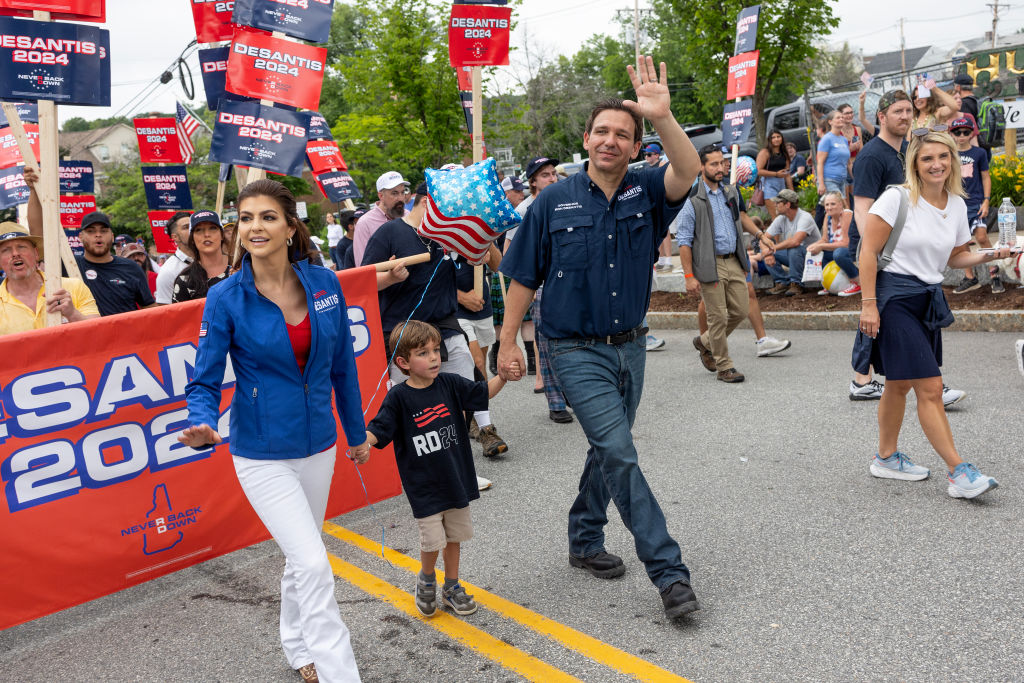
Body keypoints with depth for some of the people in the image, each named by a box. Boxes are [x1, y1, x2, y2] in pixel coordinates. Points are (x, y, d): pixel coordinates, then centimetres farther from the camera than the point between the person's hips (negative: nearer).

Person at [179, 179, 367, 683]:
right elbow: (205, 381, -10)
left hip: (318, 445, 4)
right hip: (262, 454, -4)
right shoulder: (225, 299, -13)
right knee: (313, 563, -13)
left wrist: (356, 432, 12)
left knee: (300, 557, 21)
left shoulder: (324, 283, -5)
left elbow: (342, 367, 5)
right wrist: (203, 427, -32)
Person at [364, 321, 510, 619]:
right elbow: (378, 430, -13)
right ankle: (426, 580, 28)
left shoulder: (449, 384, -1)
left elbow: (483, 393, 4)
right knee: (433, 540, -4)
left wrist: (504, 375, -12)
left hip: (456, 479, 4)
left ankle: (452, 587, 35)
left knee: (455, 536, 15)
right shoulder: (398, 397, -12)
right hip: (423, 485, -4)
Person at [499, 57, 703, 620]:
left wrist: (663, 117, -38)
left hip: (630, 346, 4)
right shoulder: (554, 202, -4)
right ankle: (669, 572, -4)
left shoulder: (646, 193, 0)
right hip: (578, 352, -4)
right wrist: (508, 343, 0)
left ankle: (585, 541, 37)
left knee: (609, 450, 17)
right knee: (621, 455, -11)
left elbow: (688, 171, -22)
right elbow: (524, 277, 0)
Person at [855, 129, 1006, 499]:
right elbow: (868, 251, -12)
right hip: (895, 298, -7)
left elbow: (954, 256, 20)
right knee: (930, 388, -8)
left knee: (900, 384, 15)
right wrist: (869, 303, -17)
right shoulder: (897, 197, -11)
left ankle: (887, 457, 29)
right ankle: (959, 473, -2)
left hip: (929, 299, 7)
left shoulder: (957, 204, 9)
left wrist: (987, 256, 1)